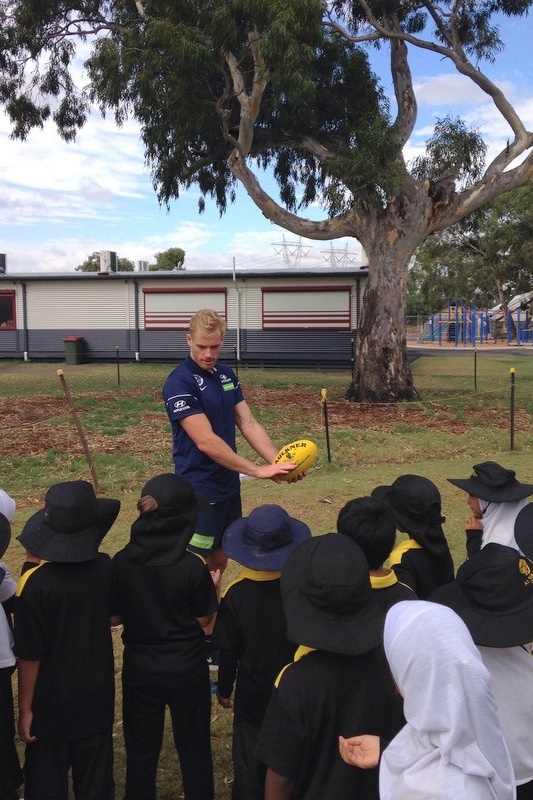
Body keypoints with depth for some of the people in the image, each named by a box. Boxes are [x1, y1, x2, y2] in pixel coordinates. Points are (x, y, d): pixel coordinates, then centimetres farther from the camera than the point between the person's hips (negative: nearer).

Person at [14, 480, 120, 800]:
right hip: (97, 698, 3)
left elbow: (30, 655, -17)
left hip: (50, 704, -3)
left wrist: (25, 708, -5)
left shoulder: (35, 582, -24)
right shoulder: (106, 568, -13)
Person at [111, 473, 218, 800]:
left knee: (141, 749, 19)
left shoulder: (122, 562, -13)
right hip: (186, 670, -2)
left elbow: (115, 614, -1)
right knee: (194, 746, 18)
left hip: (139, 669, 2)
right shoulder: (193, 567, -21)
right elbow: (203, 620, -9)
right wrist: (212, 588, 5)